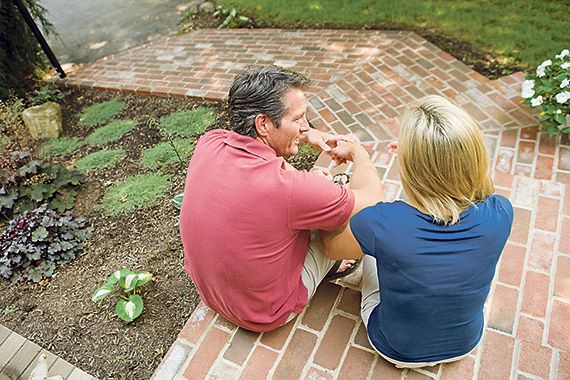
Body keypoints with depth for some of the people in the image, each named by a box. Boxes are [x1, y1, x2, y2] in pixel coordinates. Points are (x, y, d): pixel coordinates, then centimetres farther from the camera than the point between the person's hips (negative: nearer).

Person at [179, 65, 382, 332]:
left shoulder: (208, 144, -18)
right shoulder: (288, 188, -38)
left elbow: (248, 131, 7)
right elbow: (370, 200, -21)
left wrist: (309, 135, -2)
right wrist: (359, 152, -3)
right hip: (266, 314, -6)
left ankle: (326, 265, 37)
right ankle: (329, 264, 39)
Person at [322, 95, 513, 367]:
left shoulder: (382, 223, -38)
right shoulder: (499, 214, -28)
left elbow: (331, 246, -14)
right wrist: (415, 153, -3)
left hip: (397, 351, -2)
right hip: (465, 344, 3)